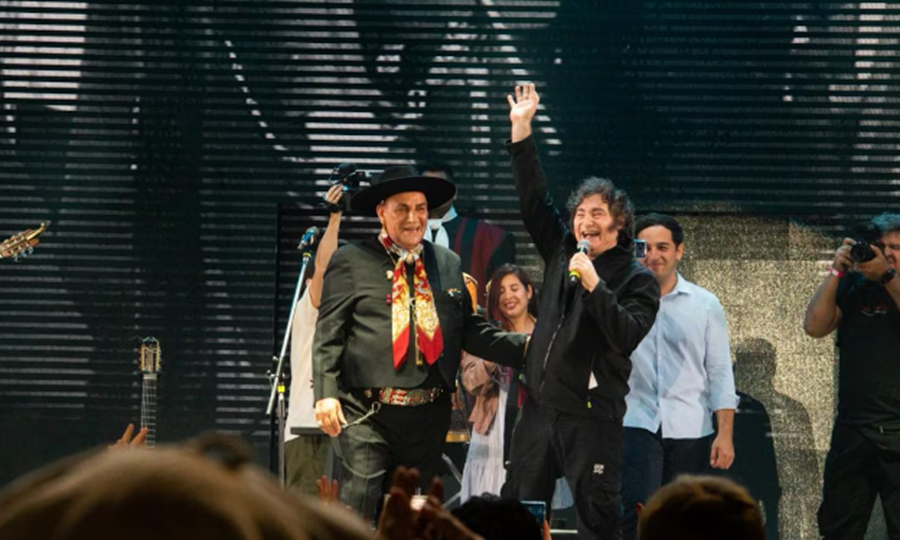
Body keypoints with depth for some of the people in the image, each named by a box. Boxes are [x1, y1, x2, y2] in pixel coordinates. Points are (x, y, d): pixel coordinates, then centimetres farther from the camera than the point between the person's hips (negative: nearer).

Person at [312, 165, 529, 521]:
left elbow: (469, 330, 15)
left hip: (428, 414, 5)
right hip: (368, 412, -5)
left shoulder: (448, 263, 14)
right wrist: (325, 393, -14)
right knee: (357, 507, -13)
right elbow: (328, 335, -3)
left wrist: (525, 346, 2)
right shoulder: (351, 261, 1)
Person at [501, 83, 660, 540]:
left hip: (592, 416, -6)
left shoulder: (637, 279, -3)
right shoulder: (562, 254, 13)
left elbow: (627, 336, -16)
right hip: (540, 407, 6)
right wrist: (521, 130, 10)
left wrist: (594, 286, -21)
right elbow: (534, 200, 14)